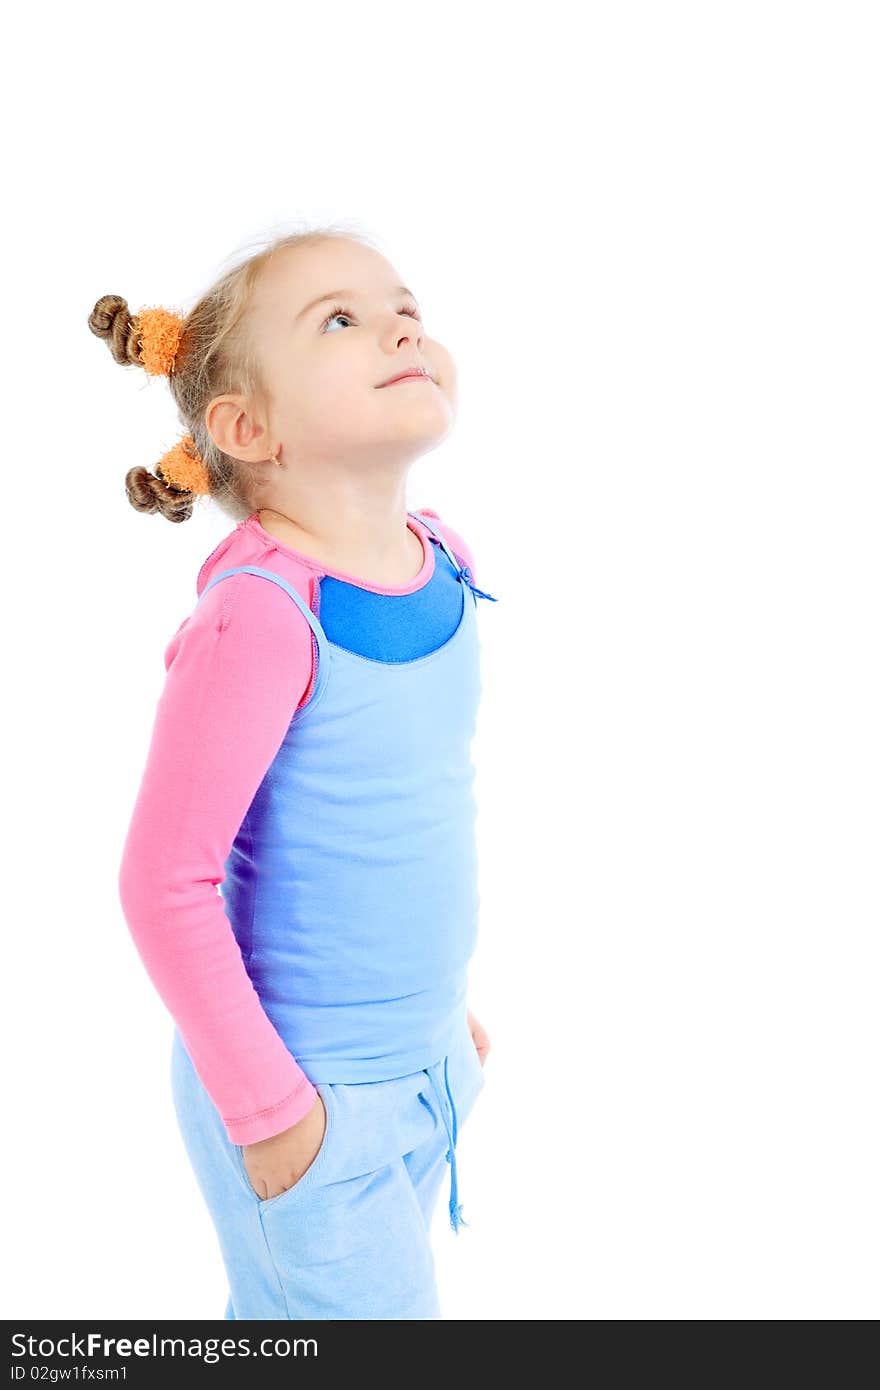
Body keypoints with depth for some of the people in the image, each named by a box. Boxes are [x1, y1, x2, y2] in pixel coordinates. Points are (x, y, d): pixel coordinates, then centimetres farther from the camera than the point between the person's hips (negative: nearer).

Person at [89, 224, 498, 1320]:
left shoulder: (441, 563, -2)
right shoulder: (259, 617, -27)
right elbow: (164, 881, -22)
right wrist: (266, 1107, -15)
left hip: (423, 1065, 7)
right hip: (311, 1091, -7)